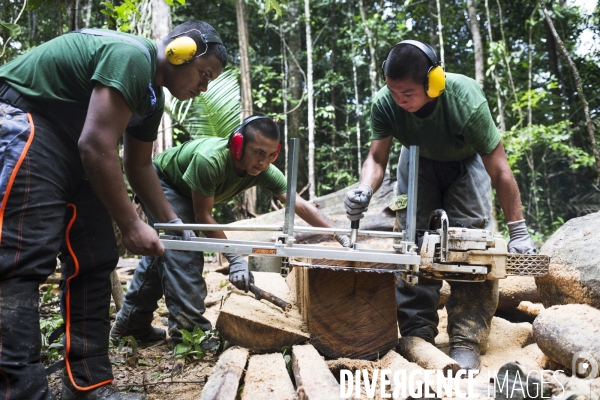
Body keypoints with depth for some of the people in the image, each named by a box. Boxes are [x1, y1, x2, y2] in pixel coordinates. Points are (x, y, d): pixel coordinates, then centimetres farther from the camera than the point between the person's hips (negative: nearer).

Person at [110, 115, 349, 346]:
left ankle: (130, 324, 26)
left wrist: (341, 237, -35)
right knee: (183, 250, -20)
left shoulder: (264, 171, -25)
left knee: (162, 252, 13)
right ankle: (191, 334, -17)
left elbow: (302, 206, -27)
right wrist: (234, 258, -35)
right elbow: (203, 216, -33)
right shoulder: (209, 160, -42)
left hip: (182, 193, 7)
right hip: (161, 183, -7)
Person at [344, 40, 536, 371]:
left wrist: (518, 231, -29)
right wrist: (365, 189, -50)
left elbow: (499, 171, -33)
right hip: (419, 159, 3)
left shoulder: (466, 101, -39)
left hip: (466, 162, -2)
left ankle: (466, 341, -16)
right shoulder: (385, 103, -31)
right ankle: (417, 335, -4)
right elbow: (377, 158, -26)